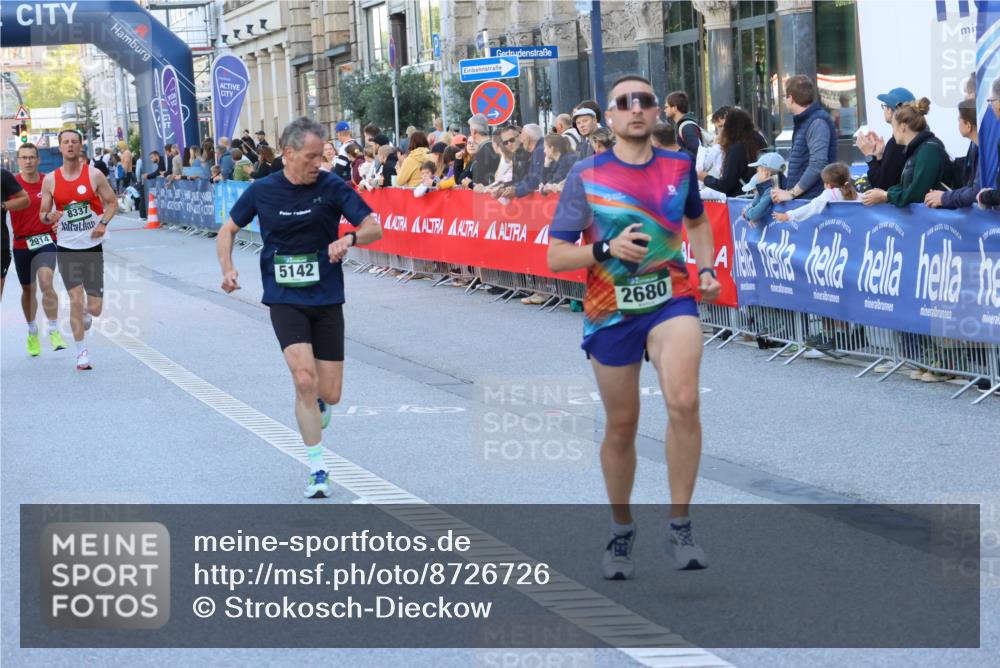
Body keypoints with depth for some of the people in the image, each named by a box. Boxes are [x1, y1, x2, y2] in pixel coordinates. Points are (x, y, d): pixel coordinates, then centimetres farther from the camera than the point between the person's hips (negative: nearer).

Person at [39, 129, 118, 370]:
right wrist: (49, 217, -19)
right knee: (76, 299, -9)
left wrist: (103, 223, -15)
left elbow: (112, 202, 3)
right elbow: (43, 213, 5)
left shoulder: (94, 175, -4)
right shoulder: (50, 180, 0)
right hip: (66, 248, 0)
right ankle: (82, 352, 4)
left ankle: (85, 313, 40)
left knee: (95, 309, 1)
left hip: (93, 247, 0)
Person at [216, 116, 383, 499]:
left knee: (330, 394, 0)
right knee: (305, 379, -20)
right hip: (284, 299, -1)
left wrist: (349, 238, -29)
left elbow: (374, 228, -8)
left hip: (327, 299, 1)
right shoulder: (262, 191, -2)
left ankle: (314, 404, 40)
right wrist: (228, 269, -3)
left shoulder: (332, 187, -6)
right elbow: (228, 230, 13)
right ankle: (317, 470, -9)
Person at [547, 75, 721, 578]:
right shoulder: (586, 175, -5)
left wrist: (706, 269, 7)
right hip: (610, 311, 0)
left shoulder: (679, 167, 3)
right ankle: (621, 530, 32)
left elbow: (698, 221, 24)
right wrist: (606, 249, -21)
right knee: (621, 426, 9)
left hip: (671, 298, 0)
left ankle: (679, 525, -13)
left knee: (684, 402, -24)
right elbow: (555, 256, -4)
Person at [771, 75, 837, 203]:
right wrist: (790, 192, 12)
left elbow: (818, 165, -22)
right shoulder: (802, 122, 19)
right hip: (800, 199, 9)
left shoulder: (818, 122, -13)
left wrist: (792, 193, -17)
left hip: (813, 199, -9)